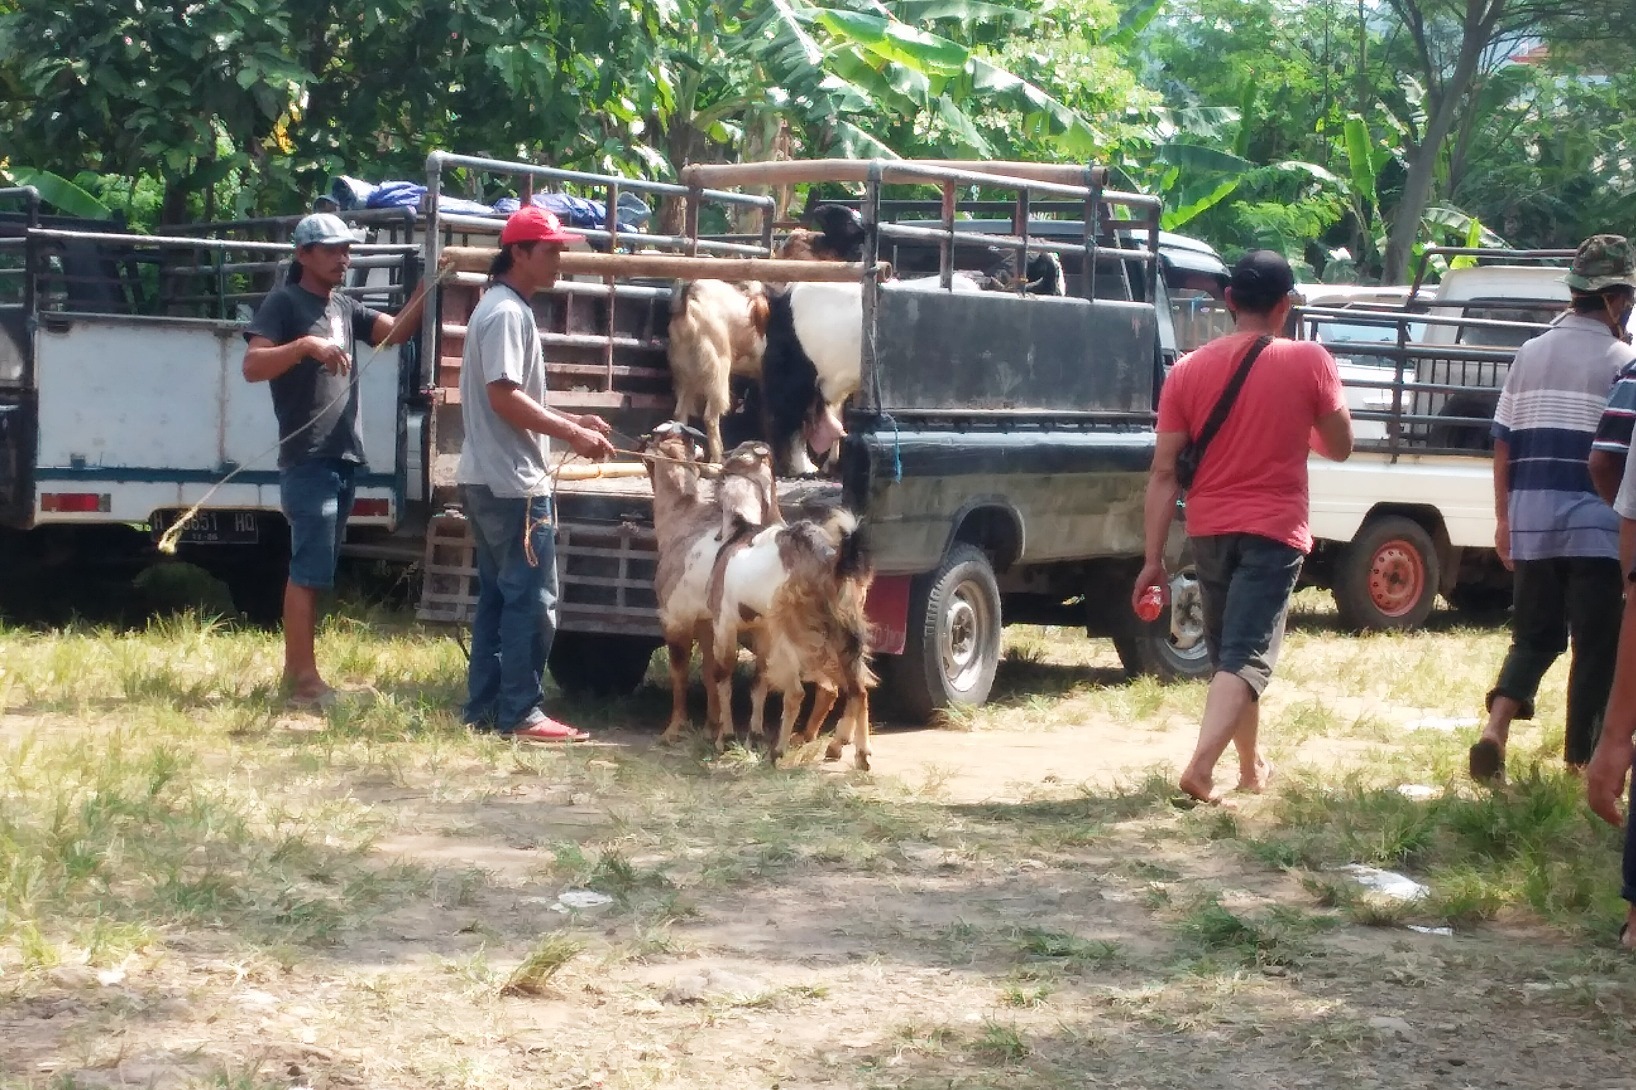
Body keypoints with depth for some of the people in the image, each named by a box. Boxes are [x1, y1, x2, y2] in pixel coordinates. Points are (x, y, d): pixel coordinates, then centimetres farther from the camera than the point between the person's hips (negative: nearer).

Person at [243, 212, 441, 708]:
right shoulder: (283, 304, -4)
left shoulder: (345, 308, 17)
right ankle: (304, 678, -8)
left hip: (344, 459, 8)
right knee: (309, 572, -10)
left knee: (312, 570, 13)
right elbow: (252, 366, -16)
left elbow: (396, 331, 3)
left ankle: (295, 672, 19)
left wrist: (426, 287, -10)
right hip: (307, 461, -8)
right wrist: (306, 345, -29)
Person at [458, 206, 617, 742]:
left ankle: (484, 707, 16)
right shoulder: (508, 312, -15)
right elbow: (504, 397, -22)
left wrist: (569, 420, 15)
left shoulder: (505, 308, 18)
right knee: (533, 600, -7)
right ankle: (522, 714, -5)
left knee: (497, 597, 13)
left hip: (488, 480, 11)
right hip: (513, 482, -11)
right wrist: (571, 433, -18)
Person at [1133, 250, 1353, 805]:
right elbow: (1339, 447, 5)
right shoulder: (1310, 363, -6)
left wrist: (1153, 559, 1)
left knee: (1227, 653, 20)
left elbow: (1164, 473, -2)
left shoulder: (1188, 370, -1)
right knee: (1246, 657, -8)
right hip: (1273, 531, -4)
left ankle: (1251, 766, 34)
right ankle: (1200, 769, -25)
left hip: (1209, 531, 4)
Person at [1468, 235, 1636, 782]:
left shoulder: (1530, 354, 8)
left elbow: (1503, 443, 9)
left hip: (1531, 518, 5)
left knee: (1534, 635, 14)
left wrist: (1503, 518, 15)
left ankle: (1495, 728, -6)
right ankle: (1581, 757, 10)